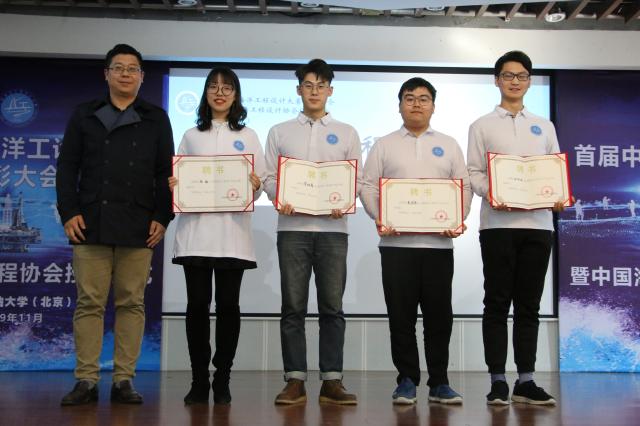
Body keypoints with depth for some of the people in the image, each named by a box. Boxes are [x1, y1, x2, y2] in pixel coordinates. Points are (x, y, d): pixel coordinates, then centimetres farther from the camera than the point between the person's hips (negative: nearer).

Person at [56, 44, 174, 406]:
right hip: (91, 223, 1)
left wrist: (162, 218, -1)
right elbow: (68, 168, 10)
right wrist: (69, 212, -1)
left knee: (131, 303, 0)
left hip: (137, 226, 0)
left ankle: (124, 380, 6)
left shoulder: (156, 119, 12)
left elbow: (165, 173, 9)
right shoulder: (85, 116, 14)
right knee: (89, 302, -1)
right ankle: (86, 380, 3)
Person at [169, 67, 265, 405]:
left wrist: (256, 187, -14)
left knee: (228, 304, 0)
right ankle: (199, 380, 8)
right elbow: (177, 179, 15)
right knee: (197, 304, -1)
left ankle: (222, 380, 9)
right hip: (195, 230, 1)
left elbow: (258, 186, 8)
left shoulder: (248, 136, 13)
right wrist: (173, 186, -7)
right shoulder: (191, 136, 15)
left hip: (232, 232, 0)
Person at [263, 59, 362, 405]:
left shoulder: (347, 133, 14)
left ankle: (331, 380, 5)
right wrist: (279, 199, -12)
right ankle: (295, 380, 4)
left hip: (332, 227, 0)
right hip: (293, 226, 0)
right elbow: (269, 177, 9)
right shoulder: (279, 132, 13)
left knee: (332, 307, 0)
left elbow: (358, 179, 8)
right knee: (293, 307, -1)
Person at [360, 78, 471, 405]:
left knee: (439, 314, 3)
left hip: (439, 241, 1)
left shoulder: (449, 145, 15)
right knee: (401, 315, 1)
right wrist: (379, 217, -12)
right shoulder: (384, 145, 11)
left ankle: (439, 383, 12)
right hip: (396, 241, -1)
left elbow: (464, 188, 10)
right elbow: (368, 186, 4)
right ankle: (407, 381, 11)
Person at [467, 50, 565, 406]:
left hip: (538, 221, 3)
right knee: (497, 303, -1)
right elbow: (474, 173, 3)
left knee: (529, 304, 5)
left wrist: (559, 198, -6)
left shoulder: (544, 126, 19)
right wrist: (490, 194, -17)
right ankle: (497, 381, 4)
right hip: (498, 222, -2)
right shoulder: (482, 126, 10)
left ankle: (525, 381, 10)